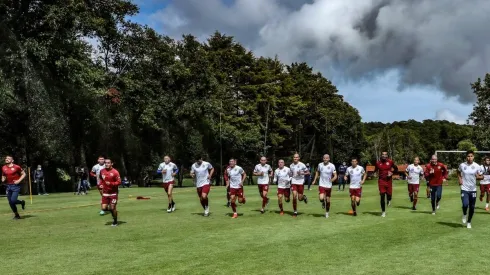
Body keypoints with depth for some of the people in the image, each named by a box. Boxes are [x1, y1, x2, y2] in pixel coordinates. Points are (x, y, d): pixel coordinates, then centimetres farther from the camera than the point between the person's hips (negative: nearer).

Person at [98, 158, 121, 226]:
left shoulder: (115, 172, -12)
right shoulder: (101, 171, 3)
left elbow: (119, 182, -12)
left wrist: (111, 183, -24)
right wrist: (101, 184, 4)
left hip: (113, 193, -4)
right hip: (105, 193, 4)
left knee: (113, 208, -1)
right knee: (104, 208, -3)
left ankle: (115, 222, 18)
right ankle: (110, 209, 32)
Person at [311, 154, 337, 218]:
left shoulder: (332, 166, -7)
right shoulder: (320, 165, 0)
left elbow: (335, 176, -5)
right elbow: (317, 172, 18)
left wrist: (332, 179, -22)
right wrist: (315, 180, 12)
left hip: (329, 186, 0)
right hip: (321, 185, 0)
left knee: (328, 200, 8)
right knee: (321, 198, -19)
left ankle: (327, 212, 29)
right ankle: (323, 202, 17)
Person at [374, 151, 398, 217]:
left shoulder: (390, 162, -3)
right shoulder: (378, 163, 0)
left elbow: (396, 169, 9)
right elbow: (375, 170, 14)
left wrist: (392, 173, -9)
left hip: (389, 181, 0)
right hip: (381, 181, 0)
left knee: (389, 194, 1)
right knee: (382, 196, -4)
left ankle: (389, 200, 42)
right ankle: (383, 211, 7)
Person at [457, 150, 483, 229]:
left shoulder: (477, 166, -4)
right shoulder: (462, 165, -3)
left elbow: (481, 177, 5)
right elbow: (458, 172, 17)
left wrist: (478, 177, -18)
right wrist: (459, 179, 1)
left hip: (473, 189, 1)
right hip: (464, 189, -1)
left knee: (472, 207, 7)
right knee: (465, 205, -18)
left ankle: (469, 222, 27)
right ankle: (464, 214, 16)